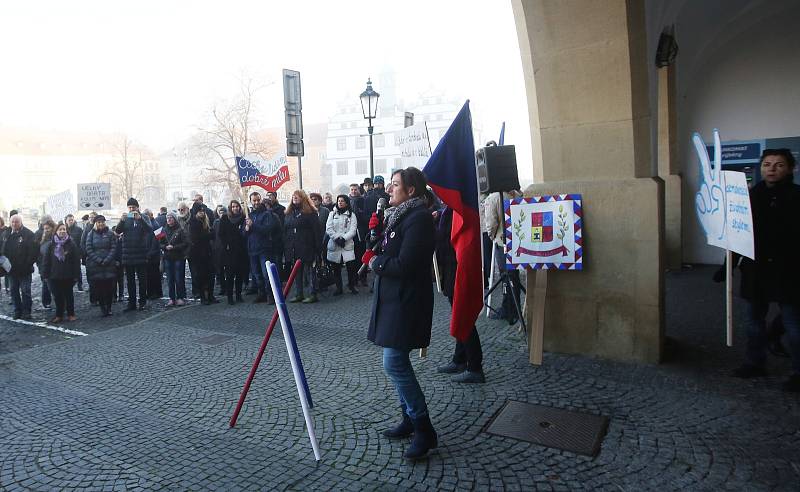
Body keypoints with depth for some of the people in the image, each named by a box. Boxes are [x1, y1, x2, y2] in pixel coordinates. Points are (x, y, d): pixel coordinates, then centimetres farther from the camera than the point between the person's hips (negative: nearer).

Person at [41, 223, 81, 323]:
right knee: (57, 296, 8)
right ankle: (59, 315, 17)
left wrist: (76, 274, -9)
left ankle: (71, 314, 20)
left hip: (68, 276, -1)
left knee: (69, 295, 10)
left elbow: (76, 261, -5)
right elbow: (45, 260, 2)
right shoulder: (50, 244, 2)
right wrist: (45, 274, -3)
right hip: (54, 275, 1)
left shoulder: (71, 244, -3)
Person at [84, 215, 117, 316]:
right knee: (98, 287, 0)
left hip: (109, 264, 0)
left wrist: (107, 260, -11)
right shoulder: (91, 234, 7)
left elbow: (114, 248, 0)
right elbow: (88, 249, 0)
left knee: (109, 287, -1)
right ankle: (102, 308, 7)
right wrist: (99, 260, -11)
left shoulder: (110, 233, 5)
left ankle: (108, 308, 8)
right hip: (95, 265, 0)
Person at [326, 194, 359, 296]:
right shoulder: (332, 214, 11)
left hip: (347, 244, -2)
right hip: (334, 244, 2)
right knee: (336, 268, 5)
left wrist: (343, 238, -16)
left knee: (351, 266, -6)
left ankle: (352, 286, 12)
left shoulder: (351, 215, 6)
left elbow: (353, 230, -3)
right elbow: (328, 228, 1)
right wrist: (337, 238, -11)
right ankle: (338, 288, 16)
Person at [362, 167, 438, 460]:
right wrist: (375, 257, -3)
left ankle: (424, 430, 4)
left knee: (394, 364, -9)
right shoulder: (398, 216, 14)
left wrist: (375, 263, -9)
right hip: (392, 299, 10)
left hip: (407, 302, -10)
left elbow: (404, 264, -23)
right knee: (397, 362, 16)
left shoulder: (418, 218, -17)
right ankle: (410, 419, 30)